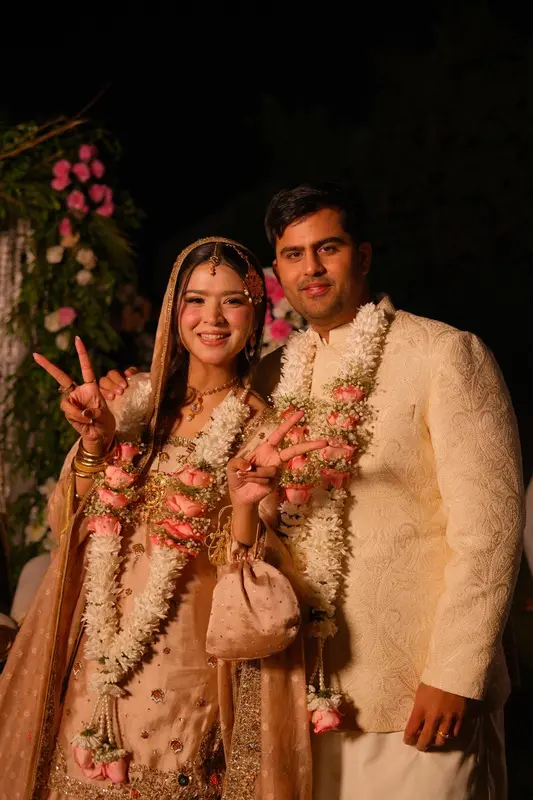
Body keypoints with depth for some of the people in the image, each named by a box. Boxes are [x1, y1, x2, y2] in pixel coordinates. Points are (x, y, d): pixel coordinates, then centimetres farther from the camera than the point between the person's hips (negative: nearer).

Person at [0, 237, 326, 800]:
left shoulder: (263, 431, -7)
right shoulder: (137, 399, 3)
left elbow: (250, 587, -10)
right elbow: (67, 523, 3)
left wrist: (245, 501, -28)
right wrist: (94, 441, -12)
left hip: (186, 682, -3)